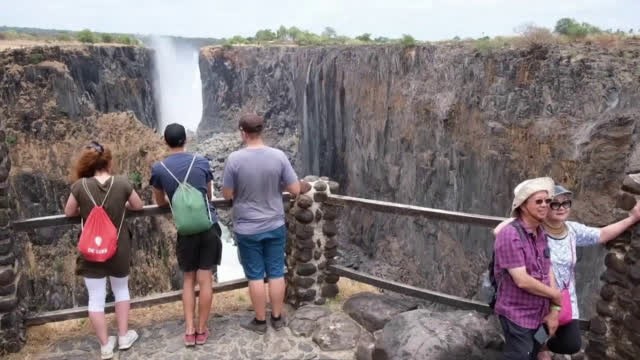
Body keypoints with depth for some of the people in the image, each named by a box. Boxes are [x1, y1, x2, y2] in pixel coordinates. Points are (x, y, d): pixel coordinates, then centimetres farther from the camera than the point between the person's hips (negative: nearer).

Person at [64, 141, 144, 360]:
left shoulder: (80, 185, -13)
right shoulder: (122, 183, -13)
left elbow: (69, 212, 3)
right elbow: (138, 206, 3)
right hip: (118, 249, 1)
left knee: (96, 298, 11)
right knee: (121, 289, 23)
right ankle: (124, 336, 29)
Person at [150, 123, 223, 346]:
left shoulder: (158, 169, -2)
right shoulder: (201, 162, 0)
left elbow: (160, 202, 14)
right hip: (209, 226, 0)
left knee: (188, 279, 15)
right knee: (205, 279, 6)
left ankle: (189, 331, 15)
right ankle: (201, 330, 16)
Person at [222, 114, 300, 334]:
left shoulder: (234, 159, -15)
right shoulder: (279, 156, -10)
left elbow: (227, 195, -7)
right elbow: (295, 190, -6)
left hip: (247, 229, -2)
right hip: (275, 226, 2)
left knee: (255, 276, 10)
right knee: (276, 273, 14)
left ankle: (260, 321, 23)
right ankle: (277, 318, 26)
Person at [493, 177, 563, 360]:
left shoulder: (541, 233, 4)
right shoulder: (510, 234, -23)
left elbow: (548, 271, 5)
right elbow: (522, 281, -25)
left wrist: (554, 310, -2)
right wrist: (555, 295, -11)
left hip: (538, 314, 8)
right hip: (517, 315, -8)